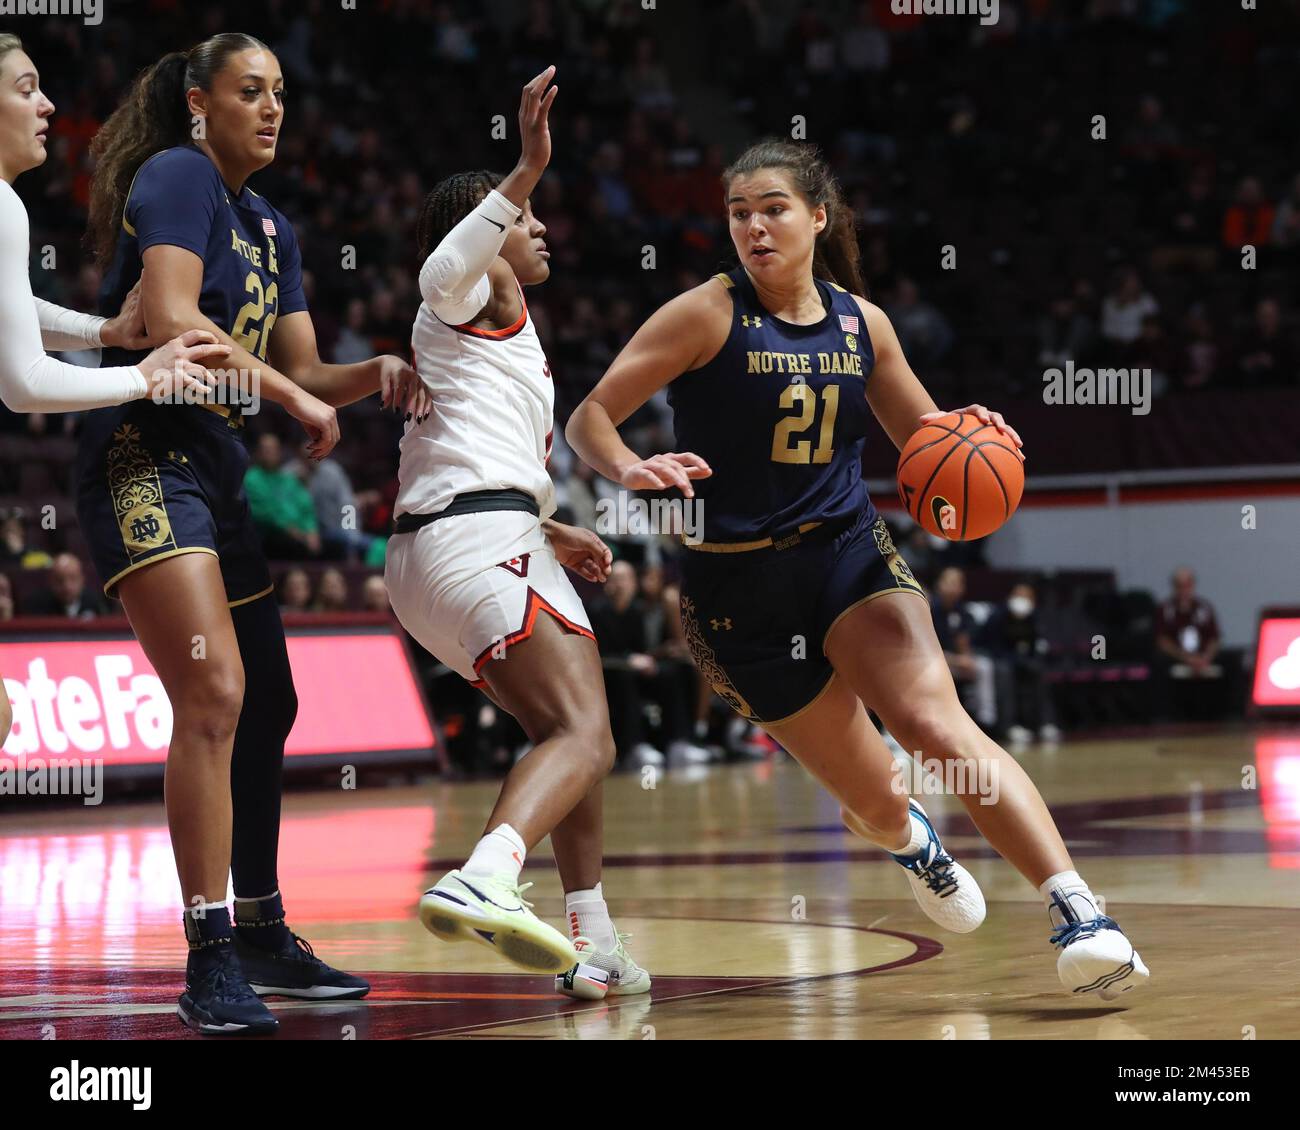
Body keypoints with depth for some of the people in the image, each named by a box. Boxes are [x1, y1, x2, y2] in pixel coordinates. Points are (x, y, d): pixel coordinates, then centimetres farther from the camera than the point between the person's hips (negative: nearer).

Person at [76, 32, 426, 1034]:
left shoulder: (272, 228, 19)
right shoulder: (178, 176, -7)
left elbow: (303, 371, 19)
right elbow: (169, 319, -21)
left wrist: (375, 375, -1)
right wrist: (294, 398, -17)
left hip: (219, 473, 10)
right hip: (143, 458, -10)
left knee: (267, 707, 14)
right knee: (214, 694, -21)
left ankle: (262, 936, 28)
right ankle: (210, 960, -21)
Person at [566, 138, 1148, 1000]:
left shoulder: (861, 322, 6)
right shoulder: (708, 315, -6)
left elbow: (924, 435, 20)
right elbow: (588, 420, -9)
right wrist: (633, 470, -31)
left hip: (851, 554, 2)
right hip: (740, 587, -1)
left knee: (935, 721, -27)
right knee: (877, 801, 5)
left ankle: (1079, 913, -32)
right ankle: (909, 840, 45)